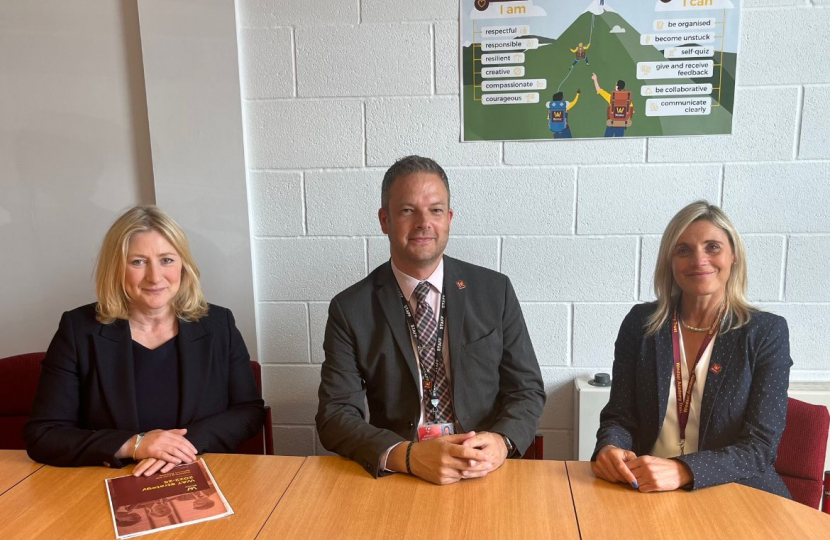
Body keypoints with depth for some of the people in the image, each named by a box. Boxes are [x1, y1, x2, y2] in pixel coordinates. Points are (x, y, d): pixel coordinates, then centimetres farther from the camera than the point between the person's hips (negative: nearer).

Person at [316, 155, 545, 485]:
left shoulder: (495, 291, 2)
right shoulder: (350, 309, -1)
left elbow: (527, 390, 5)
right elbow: (335, 415, -6)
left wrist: (501, 442, -16)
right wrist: (408, 456, -22)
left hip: (487, 473, 1)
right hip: (395, 479, 0)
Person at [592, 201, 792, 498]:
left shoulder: (766, 332, -2)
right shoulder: (641, 322, 2)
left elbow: (760, 446, -10)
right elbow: (618, 417, 3)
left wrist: (682, 471, -27)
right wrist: (610, 449, -21)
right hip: (648, 495, 1)